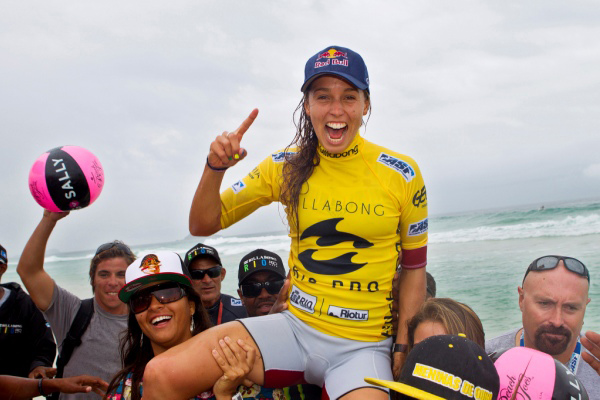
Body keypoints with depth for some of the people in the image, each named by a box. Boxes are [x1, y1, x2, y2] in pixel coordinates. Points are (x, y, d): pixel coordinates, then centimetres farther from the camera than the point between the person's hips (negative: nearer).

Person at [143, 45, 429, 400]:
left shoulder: (402, 175, -3)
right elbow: (203, 225, 5)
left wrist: (403, 350, -2)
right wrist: (215, 168, -14)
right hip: (296, 327, 2)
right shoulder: (287, 167, 2)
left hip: (364, 345, -1)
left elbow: (414, 268, 5)